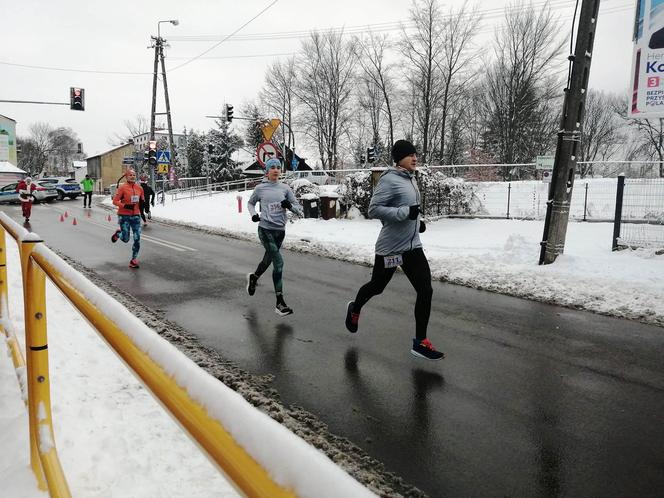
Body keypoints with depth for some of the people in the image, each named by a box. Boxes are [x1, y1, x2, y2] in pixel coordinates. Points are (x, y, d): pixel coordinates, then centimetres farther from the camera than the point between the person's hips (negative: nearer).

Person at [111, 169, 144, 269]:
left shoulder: (139, 188, 4)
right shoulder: (122, 187, -9)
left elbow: (142, 200, 18)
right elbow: (115, 201, -9)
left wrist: (142, 203, -3)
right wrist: (125, 206, -22)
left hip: (136, 216, 4)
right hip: (124, 216, -4)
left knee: (137, 239, -2)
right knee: (125, 239, 1)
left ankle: (134, 260, 11)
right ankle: (118, 233, 38)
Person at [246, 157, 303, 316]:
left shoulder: (285, 188, 4)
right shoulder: (260, 188, -1)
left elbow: (299, 210, 5)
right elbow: (251, 203, 18)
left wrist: (290, 206, -16)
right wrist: (253, 214, -2)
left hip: (280, 230, 4)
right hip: (265, 229, -4)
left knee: (269, 258, 20)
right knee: (278, 262, -15)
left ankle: (253, 277, 54)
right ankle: (280, 303, -10)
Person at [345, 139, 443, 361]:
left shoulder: (411, 178, 10)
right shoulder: (389, 180, -16)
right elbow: (374, 209, -21)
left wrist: (417, 221, 13)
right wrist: (406, 212, -27)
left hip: (412, 246, 7)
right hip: (390, 248, -7)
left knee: (425, 290, -3)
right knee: (376, 286, 14)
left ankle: (420, 342, 5)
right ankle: (354, 309, 46)